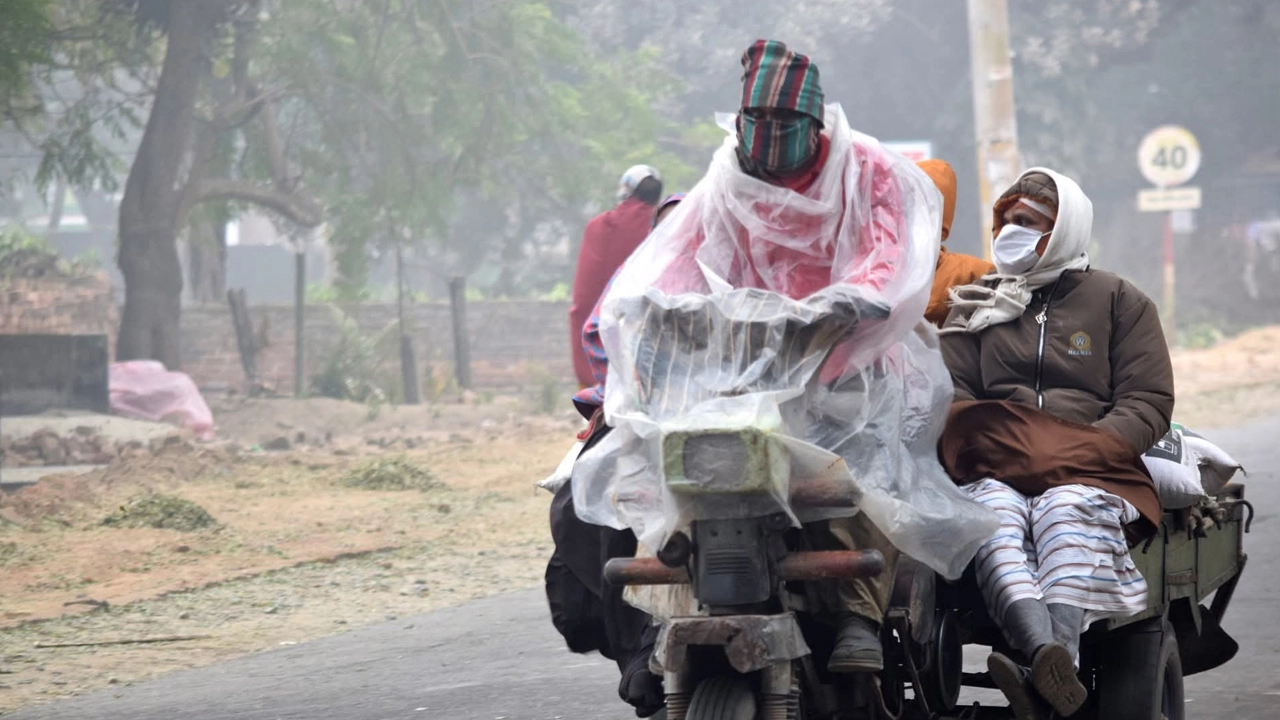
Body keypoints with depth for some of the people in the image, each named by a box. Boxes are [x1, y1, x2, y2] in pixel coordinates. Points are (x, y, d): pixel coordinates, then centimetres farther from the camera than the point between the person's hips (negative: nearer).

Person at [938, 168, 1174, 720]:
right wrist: (976, 443, -12)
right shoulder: (976, 306, 25)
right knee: (991, 510, -36)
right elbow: (951, 391, 12)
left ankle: (1048, 670, -62)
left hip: (1091, 470, -1)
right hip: (996, 468, 1)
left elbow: (1149, 403, 6)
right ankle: (1047, 656, -63)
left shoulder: (1119, 301, 17)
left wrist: (1085, 453, -12)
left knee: (1066, 512, -38)